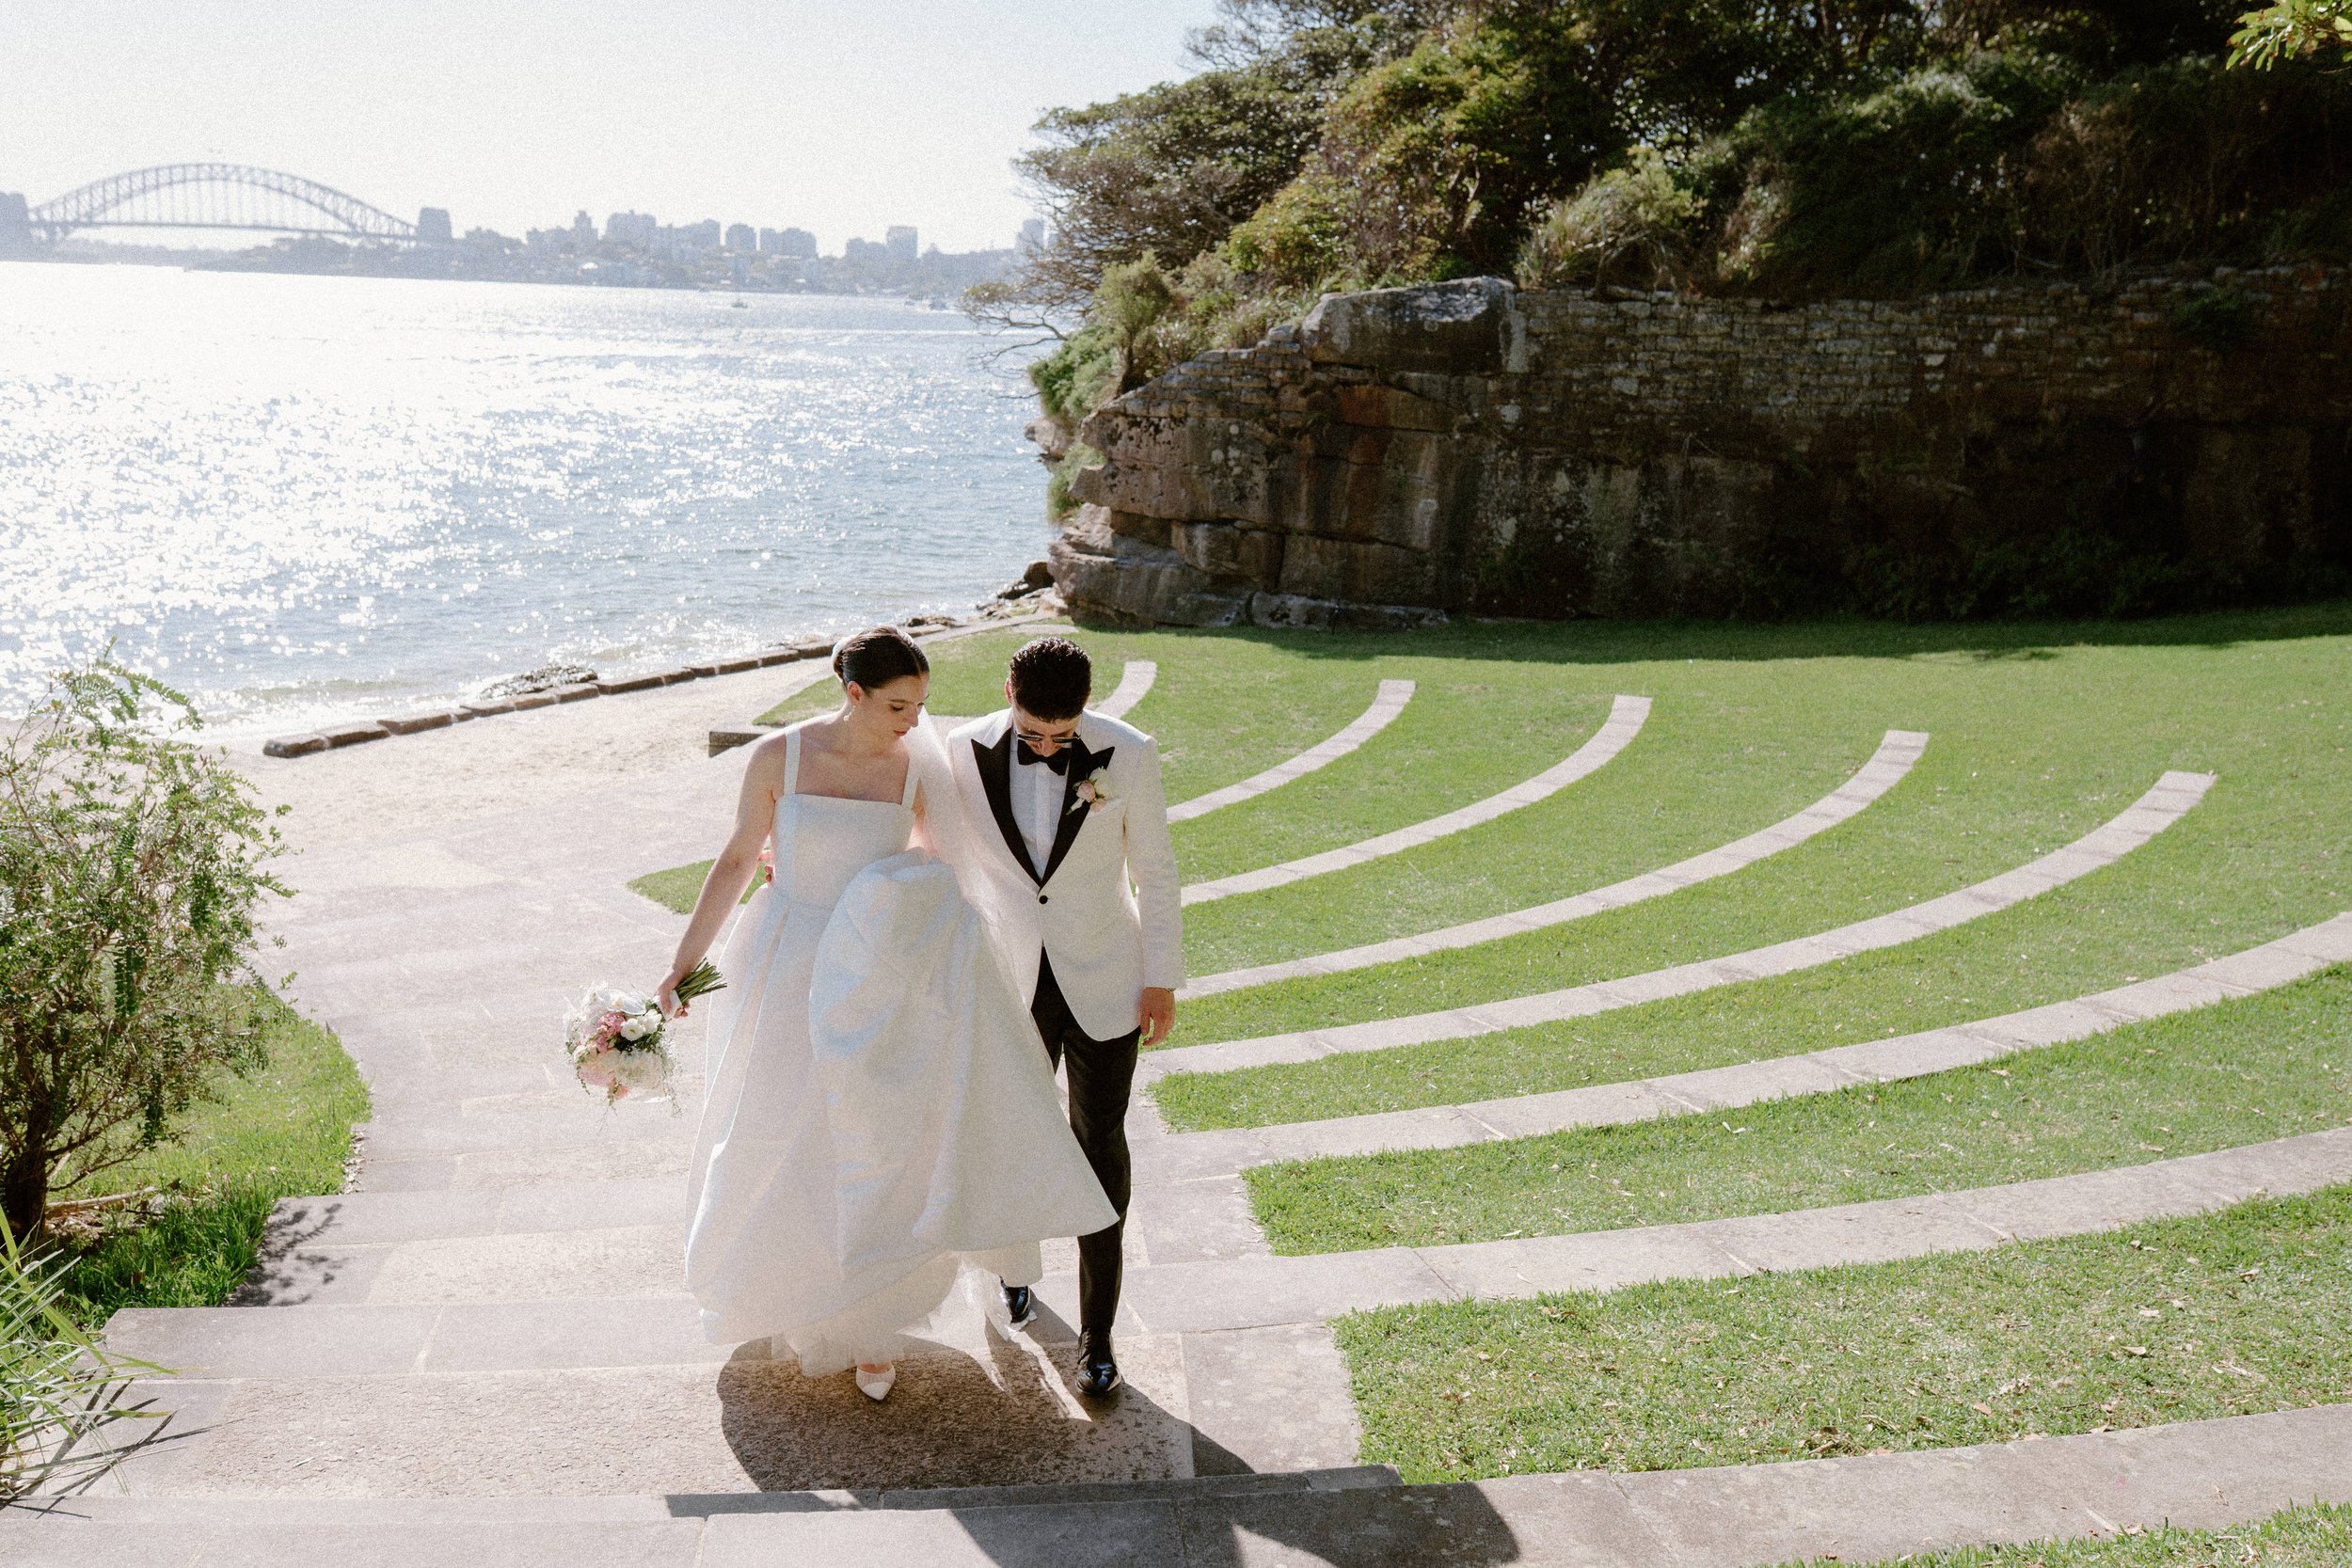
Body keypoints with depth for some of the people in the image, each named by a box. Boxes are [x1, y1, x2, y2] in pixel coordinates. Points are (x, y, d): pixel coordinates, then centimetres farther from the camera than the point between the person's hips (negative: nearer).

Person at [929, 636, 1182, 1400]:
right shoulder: (964, 751, -13)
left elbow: (1154, 869, -5)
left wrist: (1162, 979, -3)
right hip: (1010, 984, 2)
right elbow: (953, 863, 0)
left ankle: (1096, 1330, 15)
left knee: (1100, 1145, 3)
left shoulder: (1128, 754, -16)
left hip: (1103, 980, -1)